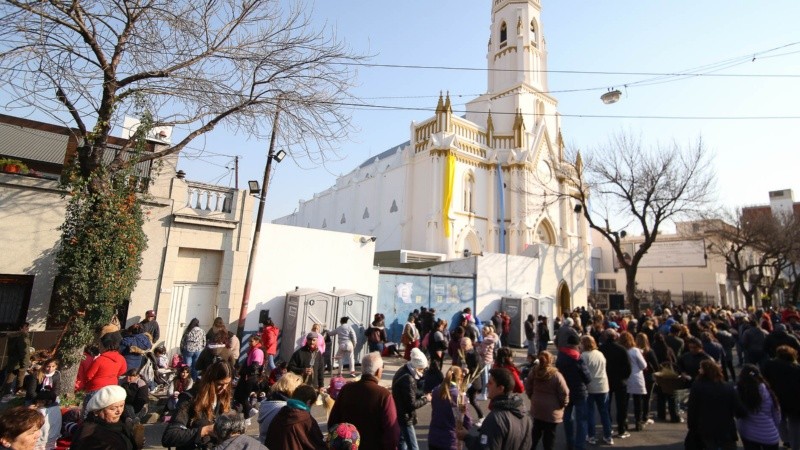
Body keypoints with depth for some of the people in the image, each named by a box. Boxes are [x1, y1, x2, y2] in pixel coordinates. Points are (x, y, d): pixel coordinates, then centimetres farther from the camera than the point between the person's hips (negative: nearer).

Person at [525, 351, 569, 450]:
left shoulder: (533, 372, -7)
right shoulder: (556, 375, -22)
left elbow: (528, 388, 3)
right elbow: (564, 393, -15)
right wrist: (563, 405, 4)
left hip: (537, 408, 4)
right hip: (552, 411, -4)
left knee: (536, 431, 22)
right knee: (549, 434, 11)